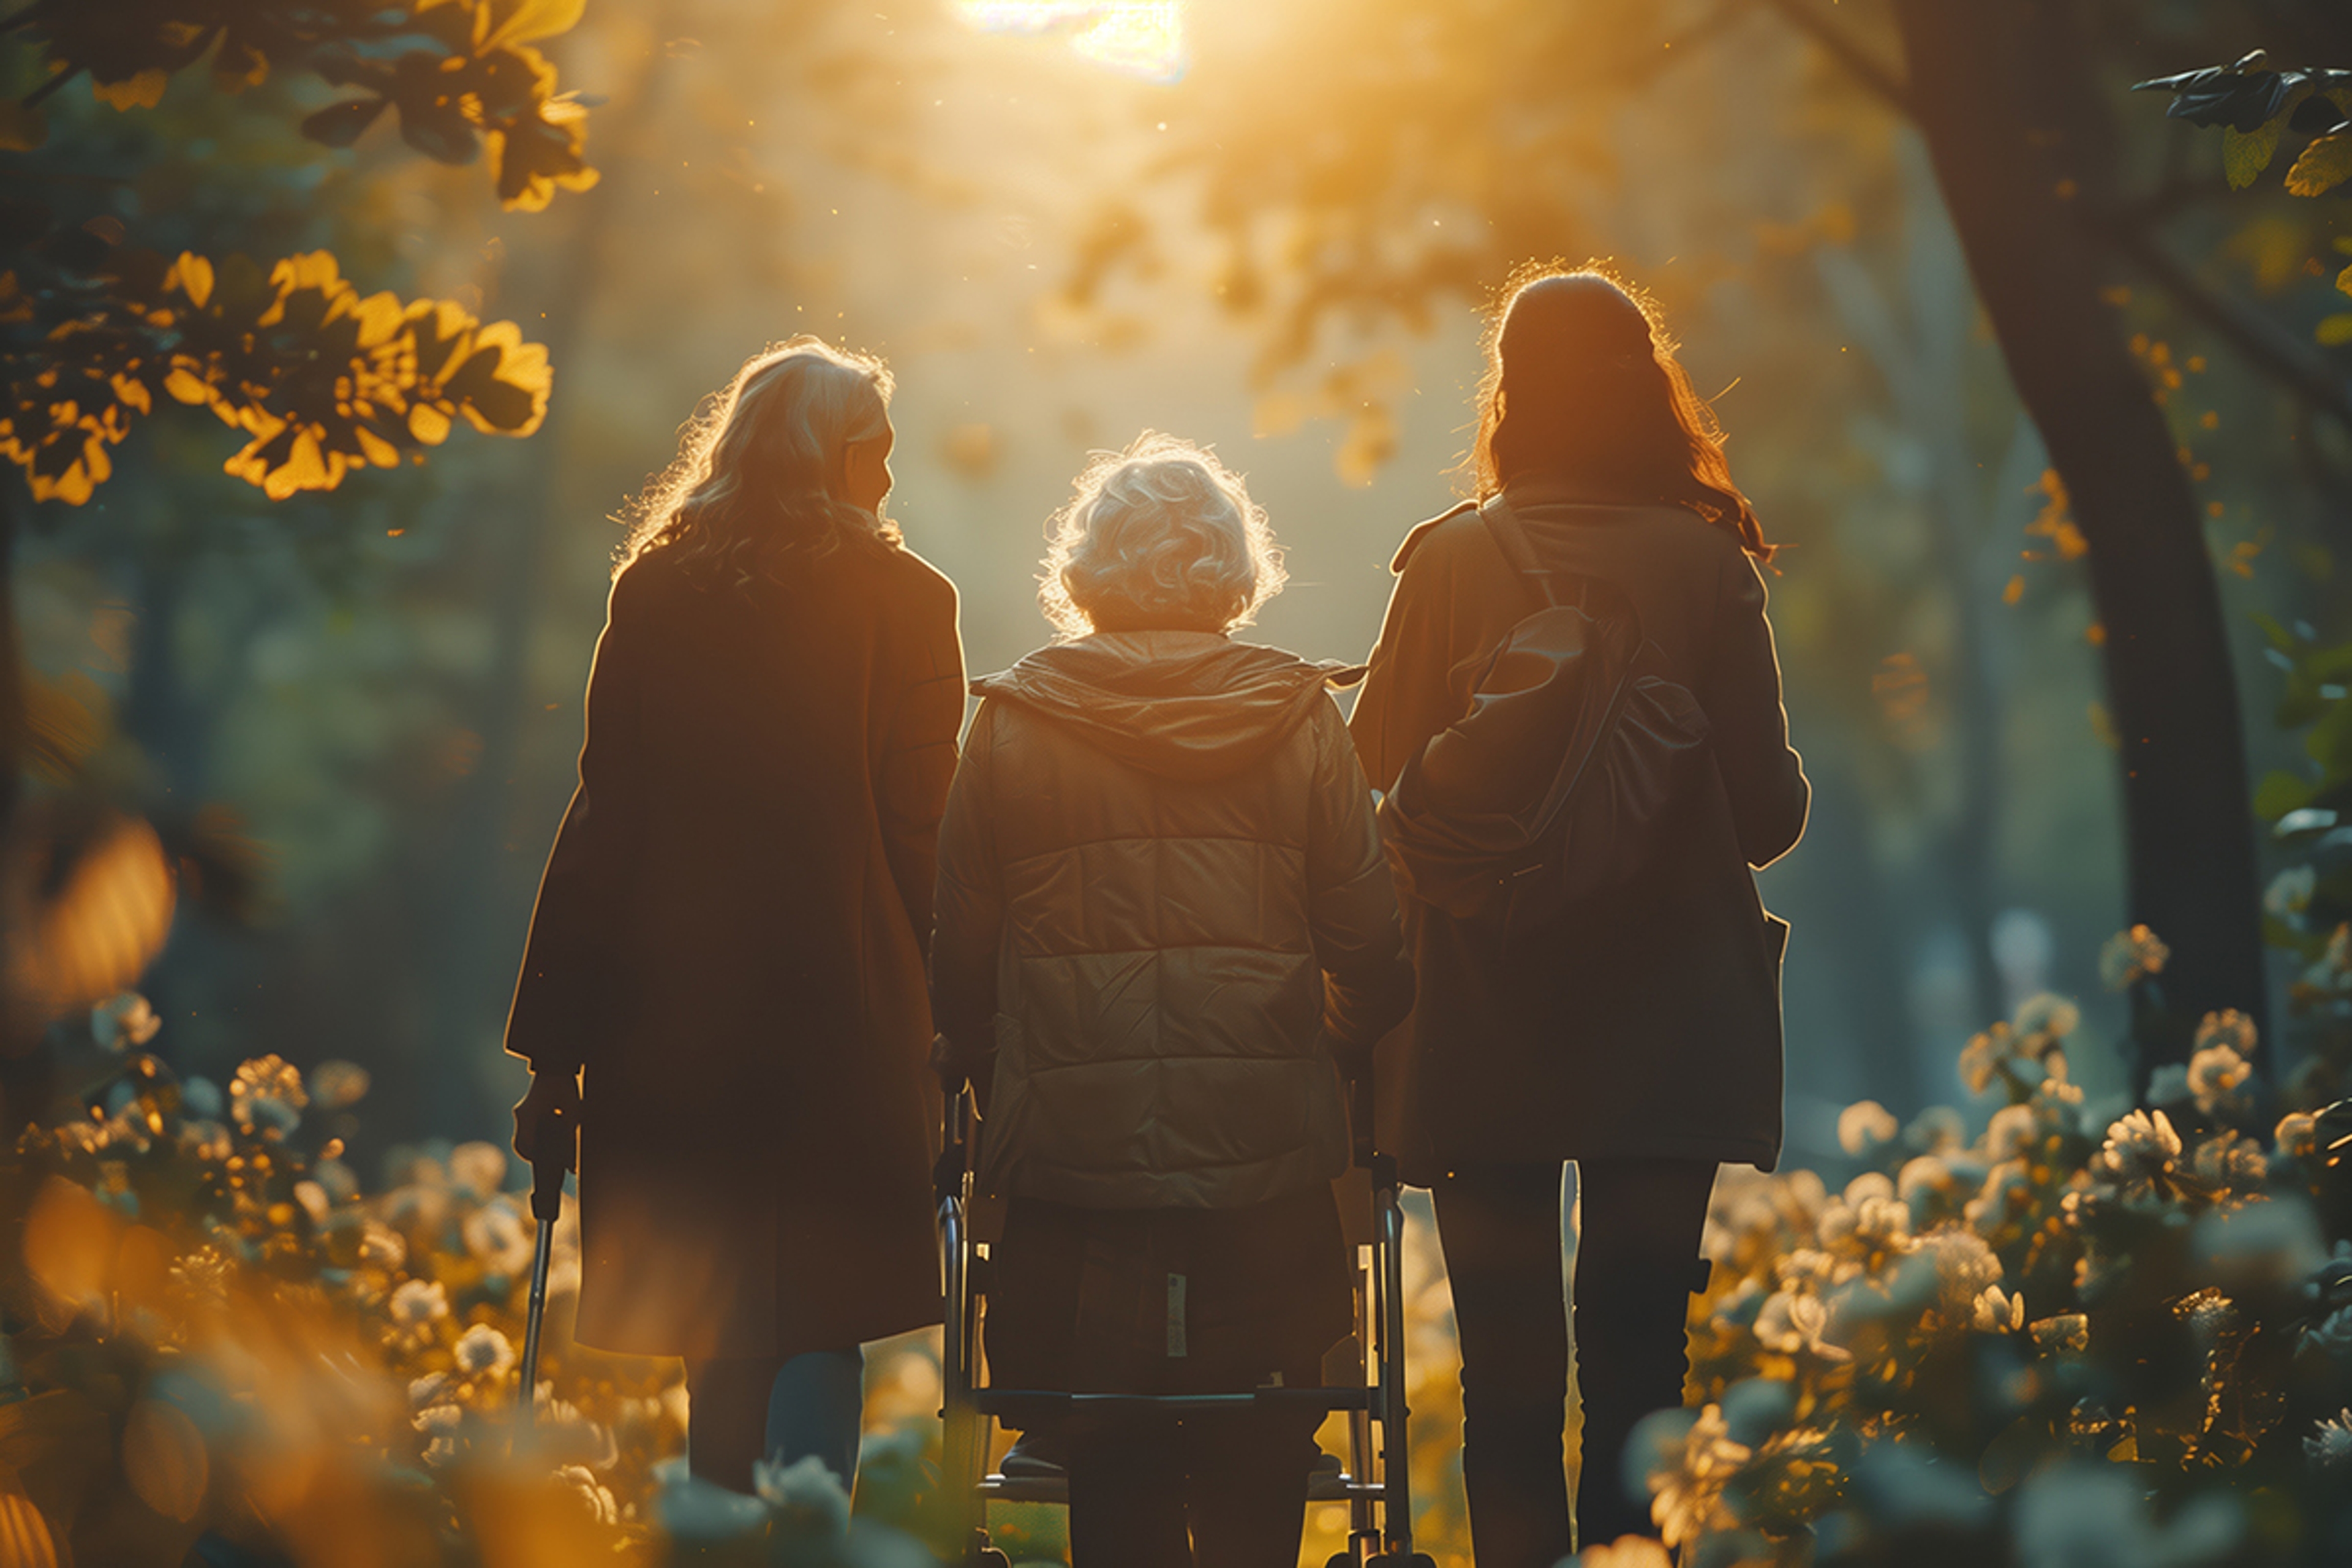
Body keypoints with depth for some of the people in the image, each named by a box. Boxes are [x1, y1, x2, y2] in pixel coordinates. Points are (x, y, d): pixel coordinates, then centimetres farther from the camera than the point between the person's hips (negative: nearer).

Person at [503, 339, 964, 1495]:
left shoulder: (653, 593, 6)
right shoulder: (903, 601, -3)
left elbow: (603, 821, 4)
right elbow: (924, 832, -5)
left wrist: (555, 1046, 5)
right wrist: (948, 1014, 2)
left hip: (670, 1007, 4)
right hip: (838, 1009, -3)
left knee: (721, 1326, 15)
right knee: (817, 1326, 0)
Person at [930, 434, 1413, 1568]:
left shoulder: (1010, 725, 1)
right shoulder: (1302, 722, 1)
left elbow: (960, 961, 4)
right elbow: (1371, 953, 2)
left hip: (1072, 1161, 0)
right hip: (1266, 1172, 0)